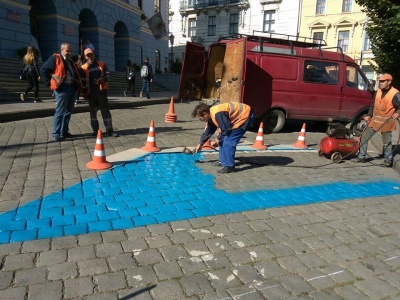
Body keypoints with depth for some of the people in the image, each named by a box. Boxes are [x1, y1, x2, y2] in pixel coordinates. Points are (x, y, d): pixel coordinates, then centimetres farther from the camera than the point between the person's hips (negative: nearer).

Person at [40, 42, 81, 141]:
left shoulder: (71, 62, 23)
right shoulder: (55, 59, -1)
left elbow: (76, 74, 27)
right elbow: (43, 70, -6)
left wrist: (78, 84, 12)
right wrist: (49, 83, -9)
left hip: (72, 88, 8)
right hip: (62, 88, -8)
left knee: (68, 112, 11)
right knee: (60, 112, -6)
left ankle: (64, 131, 20)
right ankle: (56, 133, -1)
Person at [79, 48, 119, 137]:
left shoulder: (102, 64, 8)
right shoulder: (83, 68, 4)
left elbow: (107, 75, 8)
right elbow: (83, 81, 3)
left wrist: (102, 79, -14)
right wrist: (84, 92, -3)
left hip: (101, 91, 0)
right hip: (91, 92, 0)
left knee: (105, 110, -2)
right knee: (93, 111, 6)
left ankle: (109, 130, 1)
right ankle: (95, 130, 15)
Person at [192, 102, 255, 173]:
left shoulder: (217, 114, -28)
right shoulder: (211, 115, 5)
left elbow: (226, 129, -23)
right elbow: (208, 131, 18)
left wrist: (219, 138, -5)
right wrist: (200, 144, 25)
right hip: (239, 117, 10)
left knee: (228, 141, -13)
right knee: (223, 139, 13)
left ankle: (229, 166, -7)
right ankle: (223, 161, 24)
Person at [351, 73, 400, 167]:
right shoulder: (378, 92, 6)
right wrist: (369, 115, 9)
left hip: (387, 122, -5)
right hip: (374, 120, 6)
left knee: (387, 142, 7)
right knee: (364, 137, 4)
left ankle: (388, 160, 25)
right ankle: (361, 157, 16)